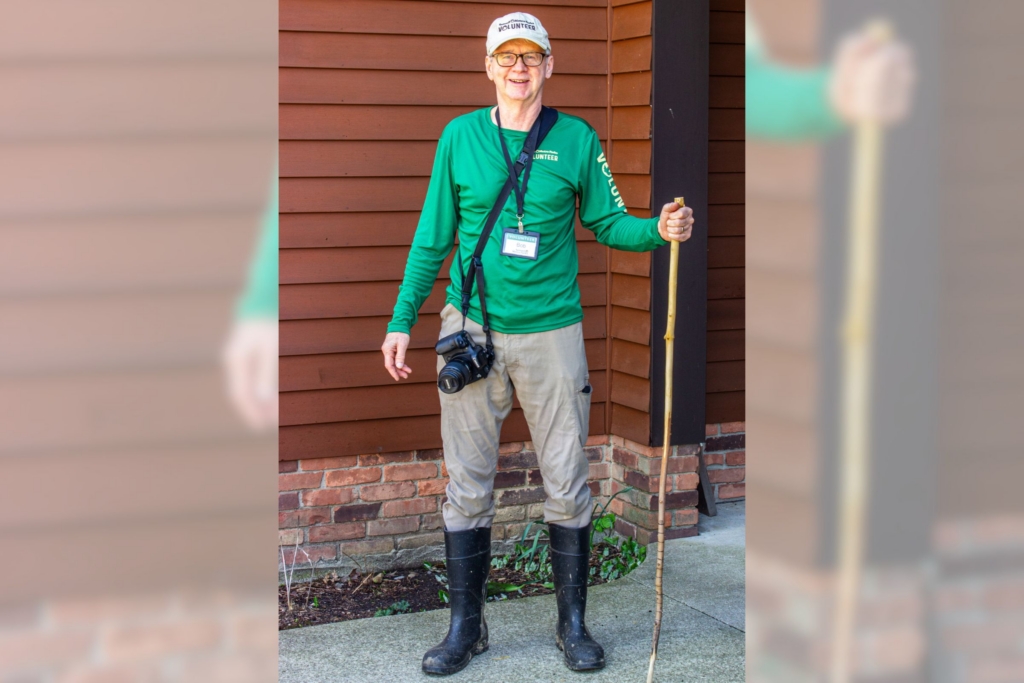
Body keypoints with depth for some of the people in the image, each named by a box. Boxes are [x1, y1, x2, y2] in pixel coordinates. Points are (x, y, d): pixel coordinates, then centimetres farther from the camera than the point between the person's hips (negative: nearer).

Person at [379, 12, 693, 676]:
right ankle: (466, 627, 17)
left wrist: (658, 230, -14)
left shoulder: (578, 141, 2)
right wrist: (402, 320, 4)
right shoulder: (460, 137, 4)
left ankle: (573, 625, 18)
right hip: (471, 330, 1)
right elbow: (432, 238, 7)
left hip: (551, 332, 0)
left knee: (568, 485, 4)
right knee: (468, 486, 5)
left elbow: (609, 222, 6)